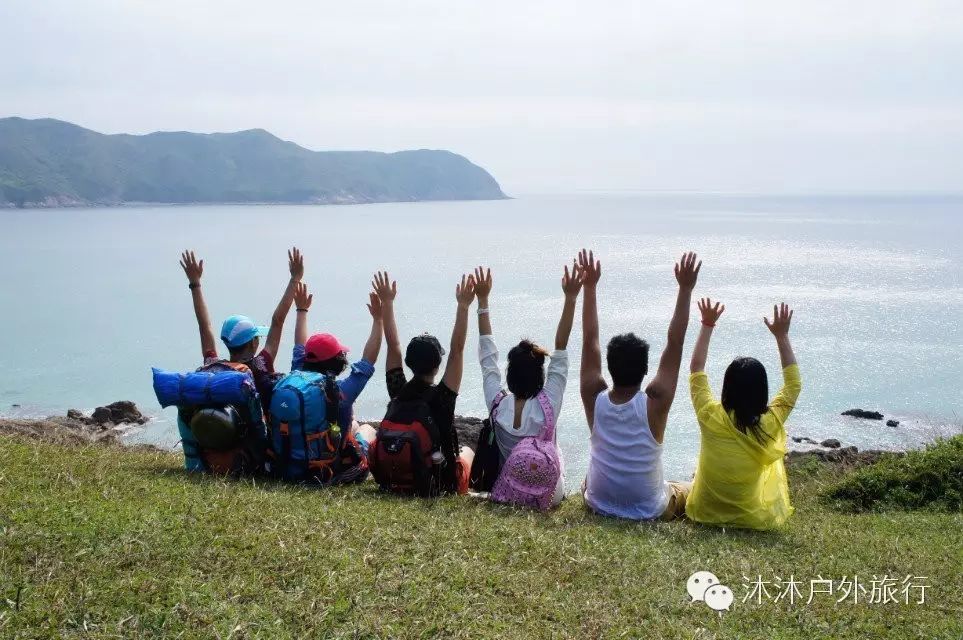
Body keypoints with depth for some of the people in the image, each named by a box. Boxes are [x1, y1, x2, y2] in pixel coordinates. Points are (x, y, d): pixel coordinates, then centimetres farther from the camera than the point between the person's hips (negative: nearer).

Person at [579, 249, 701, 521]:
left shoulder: (595, 400, -20)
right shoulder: (655, 404, -26)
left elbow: (590, 339, -12)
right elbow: (675, 343, -22)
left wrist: (589, 286, -10)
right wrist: (685, 289, -20)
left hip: (598, 507, 2)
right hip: (651, 513, -1)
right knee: (688, 490, 28)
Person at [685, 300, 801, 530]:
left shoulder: (711, 417, -20)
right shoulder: (770, 423, -19)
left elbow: (696, 369, -4)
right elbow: (794, 384, -1)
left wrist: (707, 324, 0)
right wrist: (781, 335, 2)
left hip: (703, 512, 1)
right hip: (753, 518, -1)